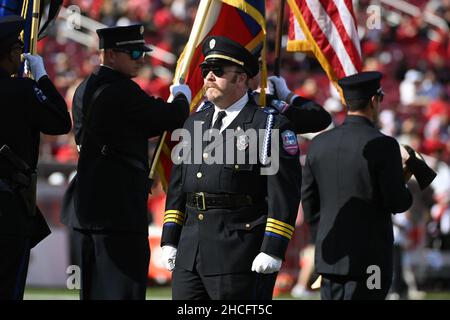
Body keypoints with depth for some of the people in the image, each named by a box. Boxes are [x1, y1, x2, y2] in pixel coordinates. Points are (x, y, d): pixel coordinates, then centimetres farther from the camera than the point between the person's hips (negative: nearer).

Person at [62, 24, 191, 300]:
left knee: (92, 291, 13)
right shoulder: (122, 90, -15)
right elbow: (173, 117, -10)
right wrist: (181, 97, 11)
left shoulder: (85, 90, 15)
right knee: (120, 289, -8)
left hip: (85, 209, 10)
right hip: (119, 210, -10)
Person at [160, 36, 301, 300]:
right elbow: (178, 186, 20)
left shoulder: (271, 127, -4)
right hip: (189, 255, 6)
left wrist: (272, 249, -16)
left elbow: (284, 194, -10)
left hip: (241, 256, -6)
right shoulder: (195, 124, 17)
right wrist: (170, 239, 13)